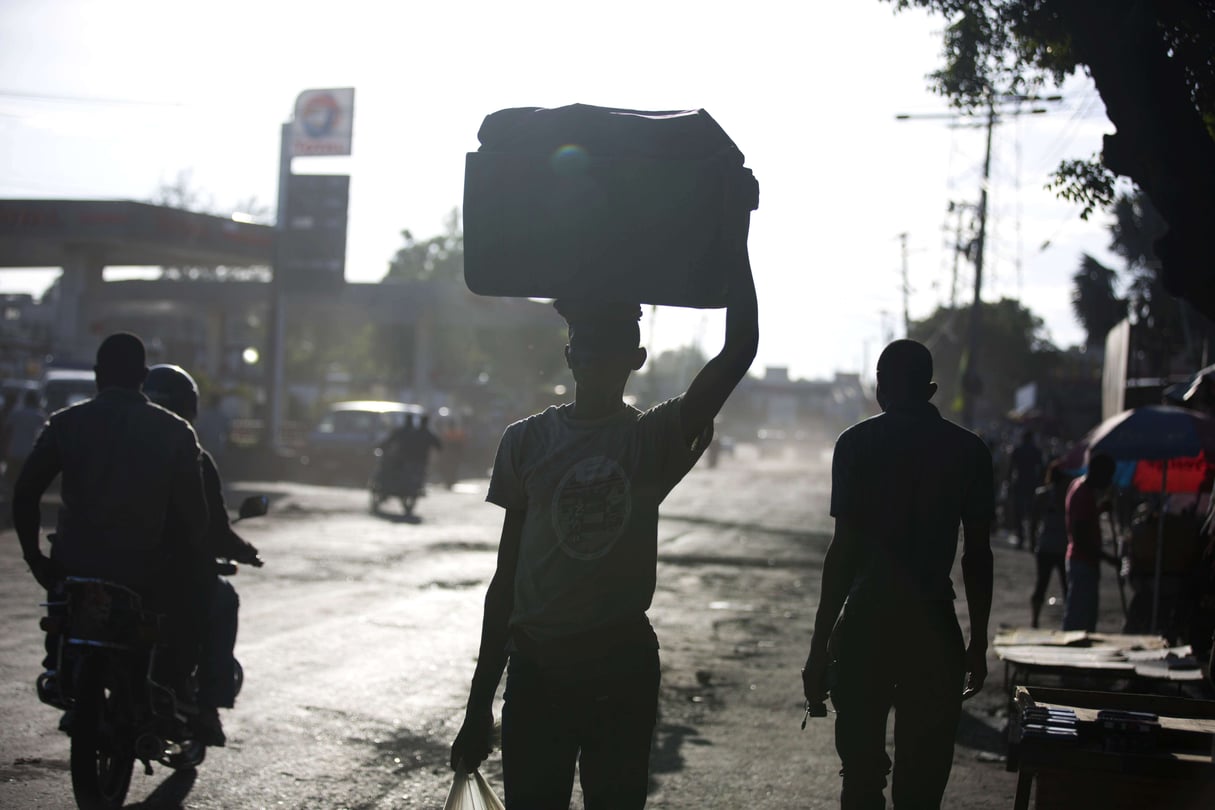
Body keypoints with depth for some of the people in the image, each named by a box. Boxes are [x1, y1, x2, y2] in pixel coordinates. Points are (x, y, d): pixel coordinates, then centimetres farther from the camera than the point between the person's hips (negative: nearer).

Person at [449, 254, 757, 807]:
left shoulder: (653, 440, -1)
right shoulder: (526, 442, 3)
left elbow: (739, 349, -13)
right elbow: (507, 576, 7)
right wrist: (480, 703, 8)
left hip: (624, 671, -1)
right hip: (537, 667, 1)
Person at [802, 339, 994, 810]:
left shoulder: (857, 444, -2)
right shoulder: (968, 451, 5)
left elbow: (845, 548, -7)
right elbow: (977, 554, 5)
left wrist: (821, 646, -4)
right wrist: (979, 642, 13)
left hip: (868, 620, -1)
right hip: (935, 626, 2)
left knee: (862, 772, 6)